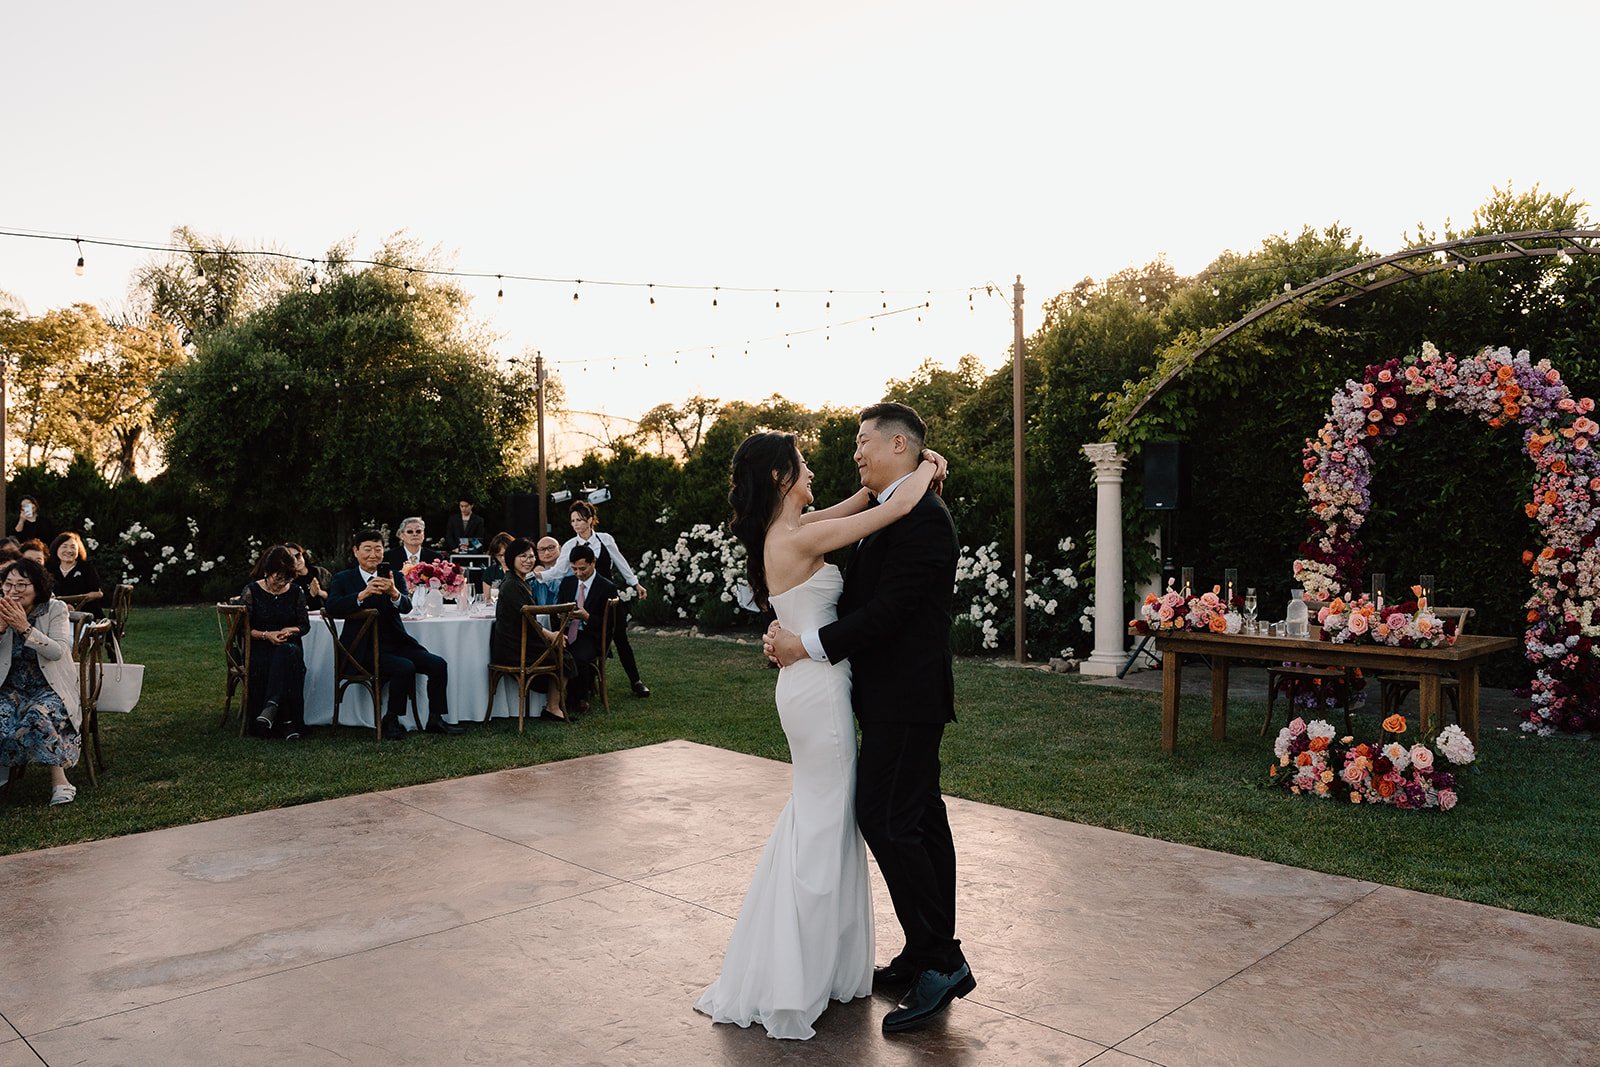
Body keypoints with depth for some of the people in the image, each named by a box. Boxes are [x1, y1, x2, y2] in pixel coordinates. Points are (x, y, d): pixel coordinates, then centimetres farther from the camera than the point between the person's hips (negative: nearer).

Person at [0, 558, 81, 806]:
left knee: (38, 719, -33)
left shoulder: (55, 609, -4)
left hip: (49, 688, -3)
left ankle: (59, 780, -21)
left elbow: (58, 651, -17)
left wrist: (24, 627, -25)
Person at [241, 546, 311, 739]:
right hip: (259, 649, -1)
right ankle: (286, 721, -38)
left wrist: (290, 630, -10)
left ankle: (271, 708, -46)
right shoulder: (252, 591, 2)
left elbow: (305, 625, 12)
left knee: (287, 653, -38)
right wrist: (266, 635, -14)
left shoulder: (296, 592, 9)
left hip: (289, 646, 2)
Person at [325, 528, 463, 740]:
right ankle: (391, 721, -10)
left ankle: (436, 720, -1)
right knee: (405, 667, -29)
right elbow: (331, 607, -16)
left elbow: (406, 607, -9)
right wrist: (362, 595, -30)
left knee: (438, 665, -14)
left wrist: (394, 593, -33)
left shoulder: (394, 576, 10)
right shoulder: (343, 579, 4)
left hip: (396, 643, 4)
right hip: (364, 649, -4)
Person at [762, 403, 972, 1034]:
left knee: (886, 819, -10)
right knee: (920, 820, 13)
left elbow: (888, 610, -22)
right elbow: (861, 597, 13)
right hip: (898, 697, 10)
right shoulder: (886, 515, 15)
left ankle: (938, 962, 1)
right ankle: (935, 957, 23)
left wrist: (809, 644, -18)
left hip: (905, 700, -10)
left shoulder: (921, 517, -17)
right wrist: (795, 630, -2)